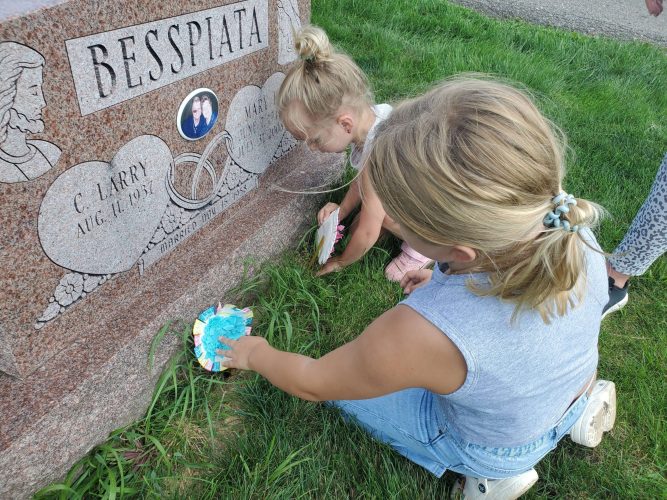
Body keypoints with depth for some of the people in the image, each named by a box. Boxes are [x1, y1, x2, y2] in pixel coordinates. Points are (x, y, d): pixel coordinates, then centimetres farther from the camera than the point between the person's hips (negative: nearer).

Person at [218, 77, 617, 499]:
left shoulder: (425, 334, -44)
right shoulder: (570, 225, -29)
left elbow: (312, 384, -23)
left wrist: (255, 354, -3)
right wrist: (445, 283, -2)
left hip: (493, 451, -5)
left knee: (341, 387, 11)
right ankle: (583, 405, 22)